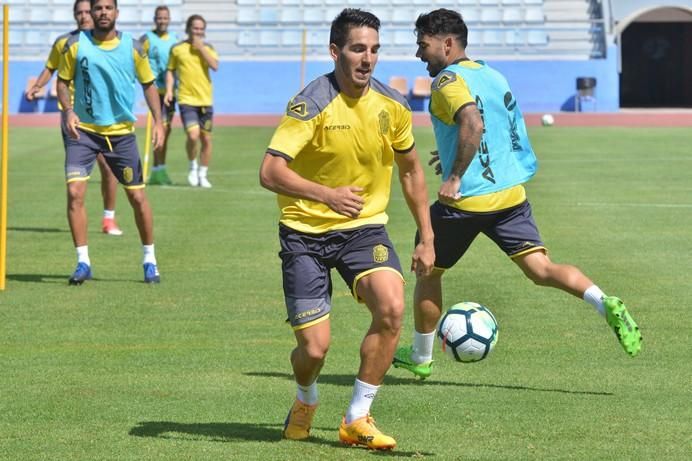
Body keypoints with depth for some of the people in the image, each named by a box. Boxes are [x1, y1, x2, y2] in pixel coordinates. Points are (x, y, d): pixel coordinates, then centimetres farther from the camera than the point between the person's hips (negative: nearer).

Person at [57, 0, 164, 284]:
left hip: (122, 132, 1)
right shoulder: (75, 45, -4)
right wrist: (67, 111, -15)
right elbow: (63, 80, 4)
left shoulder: (132, 47, -3)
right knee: (74, 192, -15)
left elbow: (148, 84, 7)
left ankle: (150, 260, 22)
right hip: (83, 131, -1)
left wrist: (158, 121, -4)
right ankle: (83, 262, -3)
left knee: (137, 197, 4)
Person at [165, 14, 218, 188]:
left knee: (206, 139, 6)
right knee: (193, 135, -19)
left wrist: (201, 48, -12)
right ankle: (193, 166, 7)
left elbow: (215, 66, -10)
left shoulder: (208, 48, 7)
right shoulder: (177, 49, 2)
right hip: (186, 99, -3)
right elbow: (170, 70, 10)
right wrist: (169, 90, -3)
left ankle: (202, 174, 21)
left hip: (205, 100, 3)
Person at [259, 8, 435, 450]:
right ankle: (306, 402, 32)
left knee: (392, 307, -25)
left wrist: (426, 238, 12)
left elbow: (411, 170, 14)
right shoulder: (312, 103, -18)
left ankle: (357, 419, -9)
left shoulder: (392, 105, -2)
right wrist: (327, 194, -40)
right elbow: (270, 171, -26)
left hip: (365, 227, 4)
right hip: (306, 231, -3)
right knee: (314, 347, -7)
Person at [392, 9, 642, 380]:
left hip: (465, 199, -6)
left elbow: (473, 125, -29)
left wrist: (455, 178, -24)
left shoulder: (448, 80, -10)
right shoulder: (494, 77, 15)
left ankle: (420, 358, 28)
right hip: (510, 194, 6)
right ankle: (605, 304, -28)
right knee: (540, 268, -2)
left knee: (428, 271, 15)